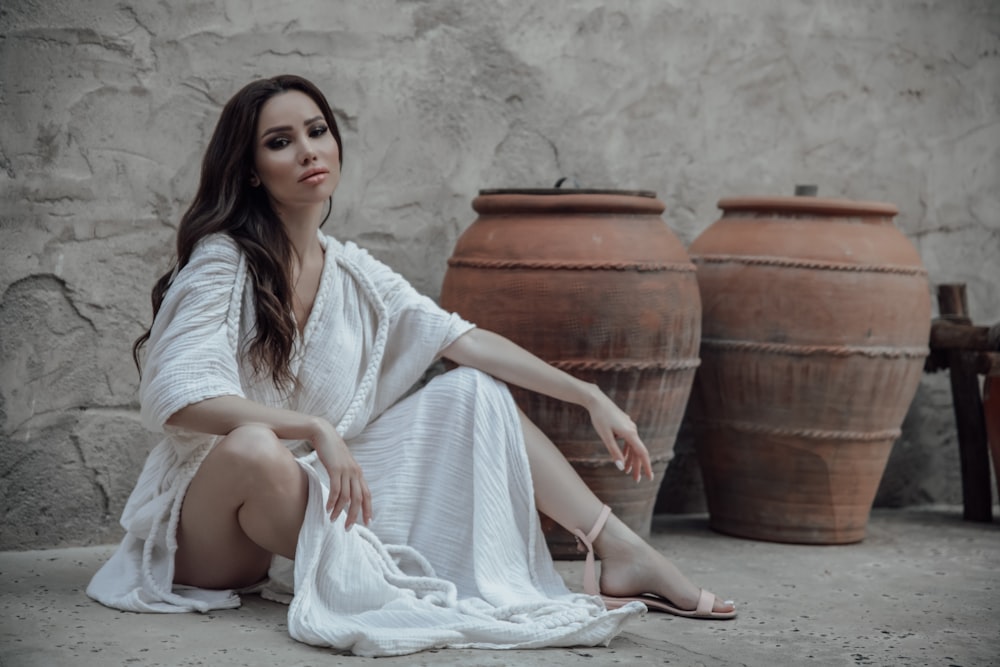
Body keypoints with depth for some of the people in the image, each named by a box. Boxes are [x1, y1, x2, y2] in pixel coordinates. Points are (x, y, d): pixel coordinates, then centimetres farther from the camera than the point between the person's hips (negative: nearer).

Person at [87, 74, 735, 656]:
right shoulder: (221, 263, -12)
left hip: (322, 499, 6)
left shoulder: (353, 272, 7)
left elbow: (465, 340, 4)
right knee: (255, 448, -42)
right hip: (208, 523, -6)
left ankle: (623, 551, -9)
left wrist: (590, 396, -3)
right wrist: (314, 429, -35)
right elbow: (175, 397, -25)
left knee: (472, 392, -2)